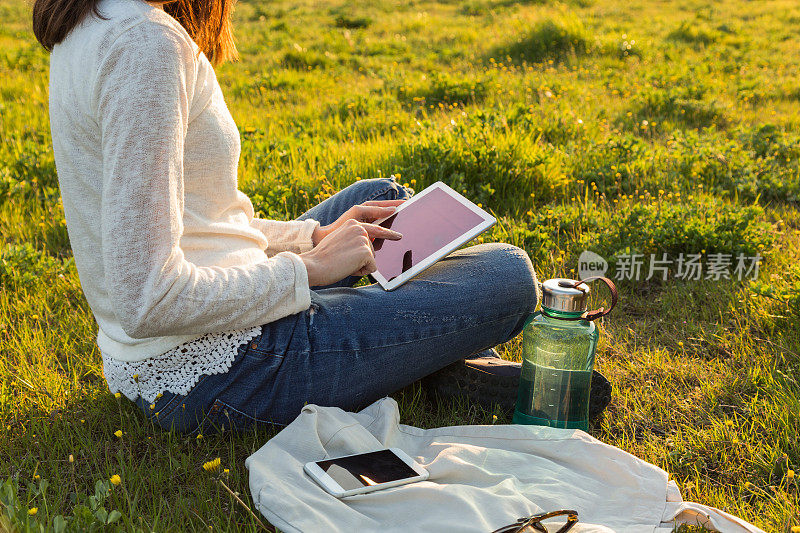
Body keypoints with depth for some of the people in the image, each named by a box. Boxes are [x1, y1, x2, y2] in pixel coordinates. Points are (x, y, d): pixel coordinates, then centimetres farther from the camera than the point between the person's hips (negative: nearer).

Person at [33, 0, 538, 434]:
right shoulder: (147, 42, -23)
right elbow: (148, 300, -29)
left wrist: (313, 236, 7)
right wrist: (307, 268, -16)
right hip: (209, 376, -10)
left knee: (381, 196, 26)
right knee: (511, 276, -6)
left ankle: (457, 365, 31)